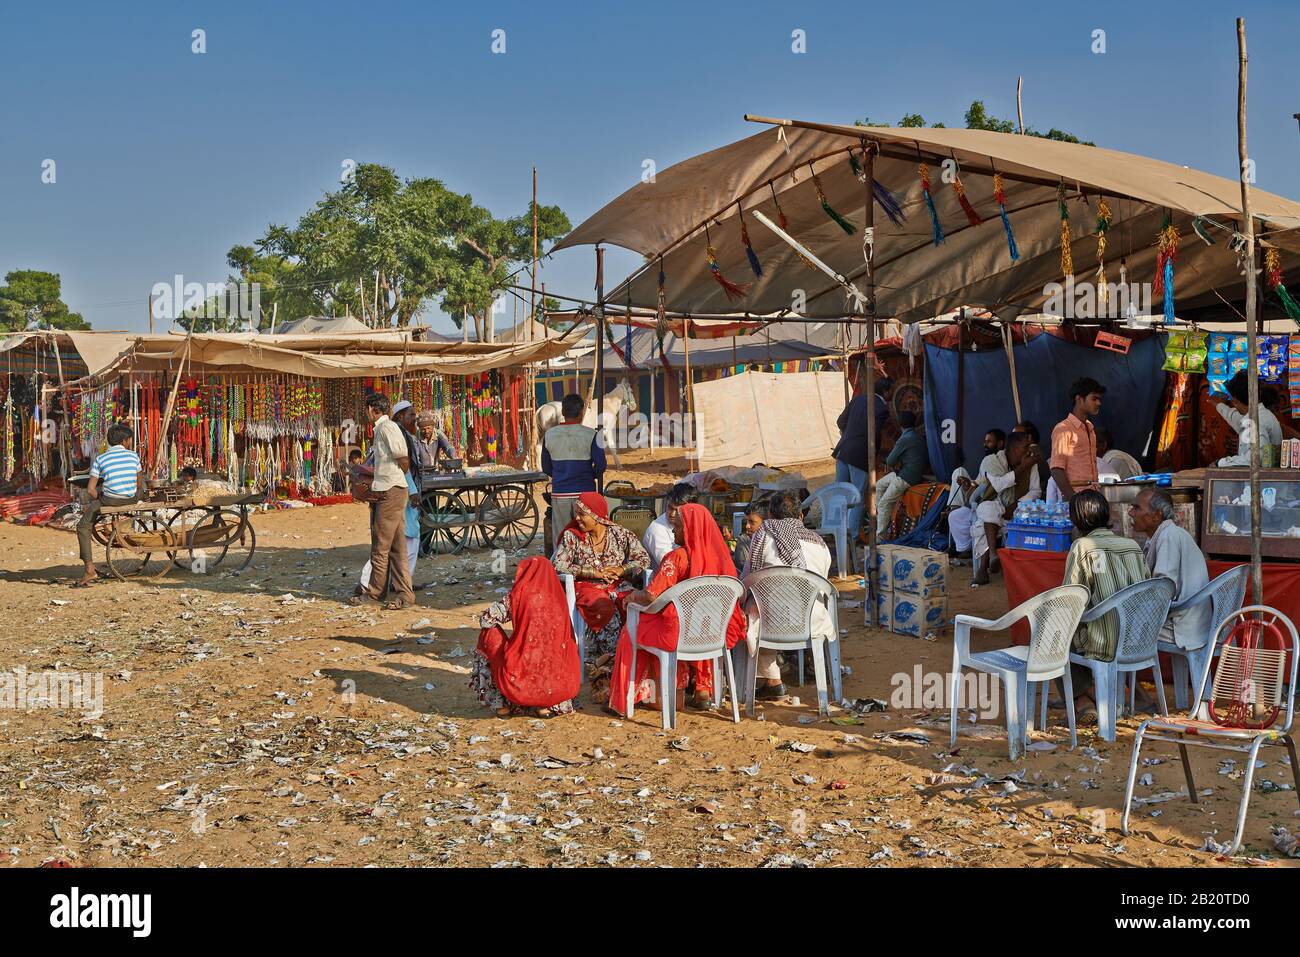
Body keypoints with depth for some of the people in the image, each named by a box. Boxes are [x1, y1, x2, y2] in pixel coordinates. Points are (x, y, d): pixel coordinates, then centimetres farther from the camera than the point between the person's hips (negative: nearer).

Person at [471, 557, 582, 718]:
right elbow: (570, 643, 14)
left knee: (489, 635, 19)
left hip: (522, 678, -4)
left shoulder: (520, 594, -3)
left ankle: (502, 703, 18)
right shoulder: (558, 596, 7)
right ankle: (546, 705, 13)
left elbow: (486, 620, 3)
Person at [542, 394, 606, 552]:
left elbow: (546, 468, 9)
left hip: (559, 493, 2)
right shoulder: (591, 435, -6)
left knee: (560, 540, 6)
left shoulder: (550, 435, 2)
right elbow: (600, 466, -9)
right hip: (585, 492, -2)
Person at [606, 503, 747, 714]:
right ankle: (702, 690, 34)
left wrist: (634, 596, 2)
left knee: (631, 631, 20)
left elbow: (651, 596, -21)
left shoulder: (678, 557, -19)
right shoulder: (719, 556, -2)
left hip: (676, 633, -5)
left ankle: (620, 700, 25)